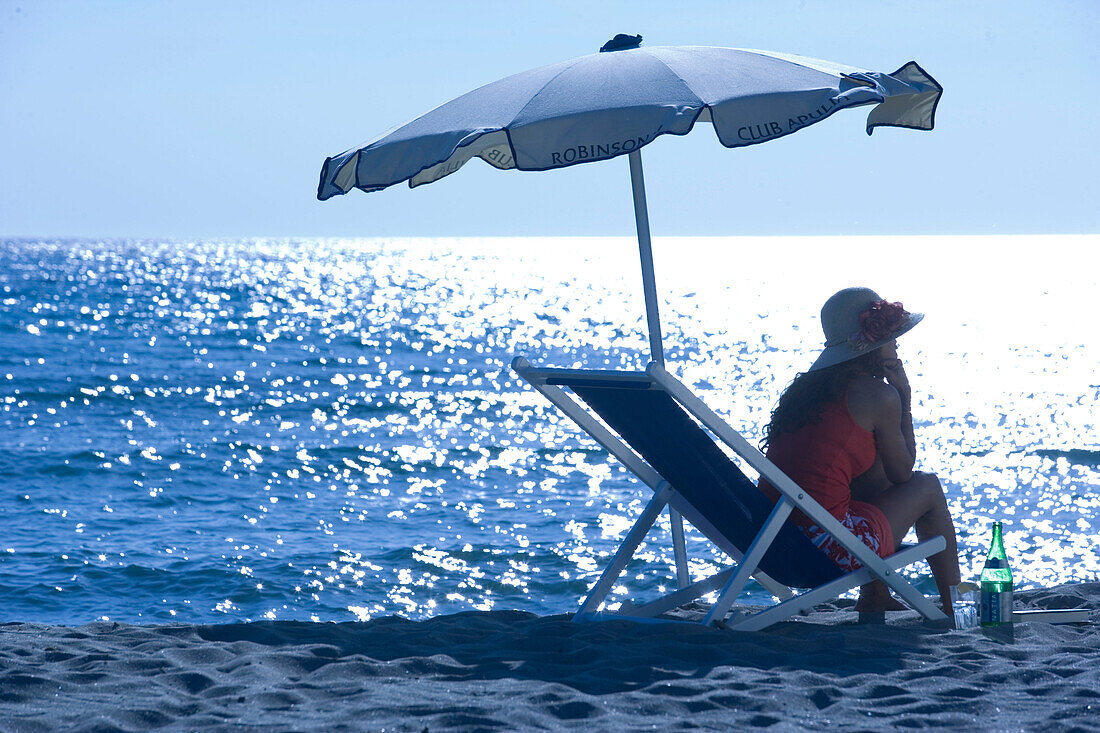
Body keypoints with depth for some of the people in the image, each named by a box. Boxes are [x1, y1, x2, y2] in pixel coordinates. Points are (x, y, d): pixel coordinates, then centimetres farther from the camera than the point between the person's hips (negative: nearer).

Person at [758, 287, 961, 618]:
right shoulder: (879, 395, -7)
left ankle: (874, 597, 38)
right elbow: (902, 472, 7)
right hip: (827, 548, -8)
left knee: (881, 472, 31)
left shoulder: (808, 385, 16)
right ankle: (955, 607, 32)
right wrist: (905, 398, 13)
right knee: (927, 487, 18)